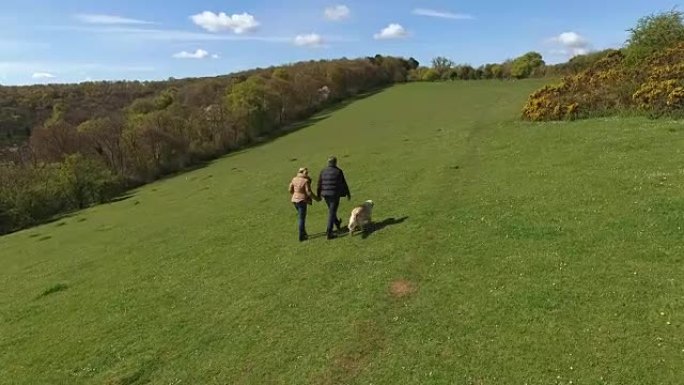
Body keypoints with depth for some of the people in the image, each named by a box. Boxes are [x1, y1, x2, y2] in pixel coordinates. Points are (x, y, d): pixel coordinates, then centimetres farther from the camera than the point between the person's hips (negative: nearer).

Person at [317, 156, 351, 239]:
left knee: (331, 210, 26)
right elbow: (344, 184, -4)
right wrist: (348, 194, 8)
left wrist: (319, 195, 16)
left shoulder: (323, 171, 1)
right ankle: (329, 232, -4)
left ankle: (337, 223, 48)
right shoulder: (338, 171, -9)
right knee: (332, 213, -2)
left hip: (326, 194, 4)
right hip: (335, 194, -4)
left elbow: (319, 184, 5)